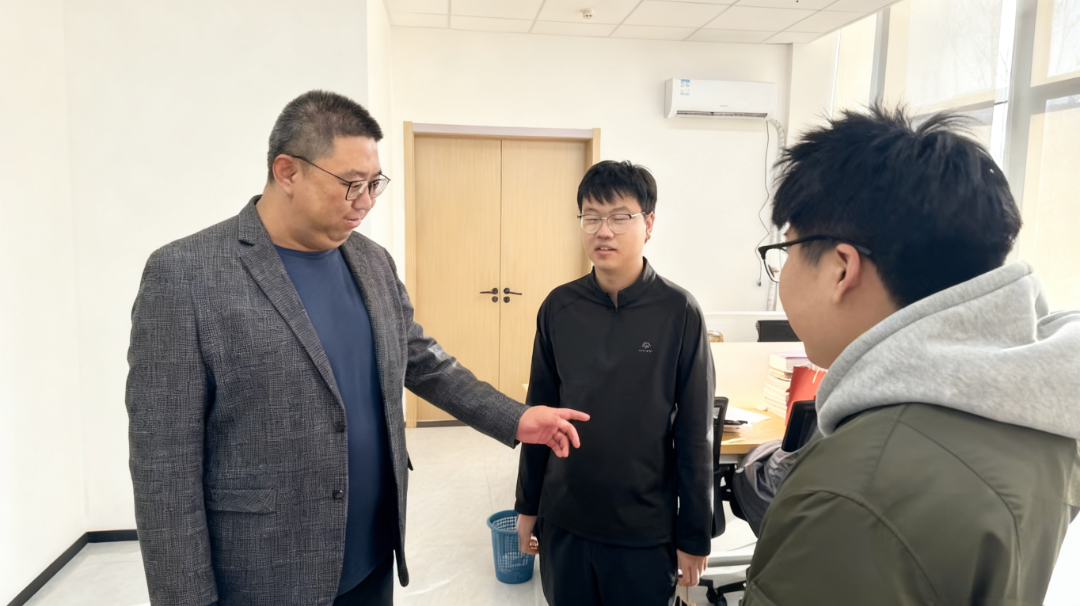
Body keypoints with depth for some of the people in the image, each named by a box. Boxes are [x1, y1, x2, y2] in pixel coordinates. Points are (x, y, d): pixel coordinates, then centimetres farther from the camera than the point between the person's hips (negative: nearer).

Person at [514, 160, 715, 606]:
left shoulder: (679, 312, -11)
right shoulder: (559, 307, -3)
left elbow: (695, 434, -7)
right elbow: (539, 412, 4)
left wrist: (694, 535, -4)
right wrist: (528, 506, 8)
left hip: (646, 530, -2)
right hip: (564, 520, 3)